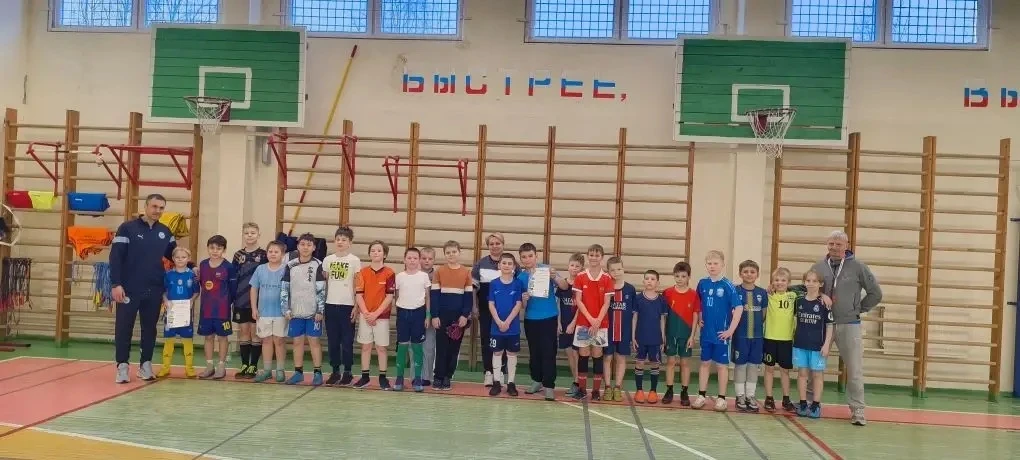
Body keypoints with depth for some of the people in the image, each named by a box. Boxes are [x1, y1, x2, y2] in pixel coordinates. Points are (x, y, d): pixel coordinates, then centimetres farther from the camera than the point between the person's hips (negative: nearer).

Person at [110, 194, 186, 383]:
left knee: (150, 328, 10)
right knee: (124, 327, 2)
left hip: (154, 290, 4)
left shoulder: (165, 232, 8)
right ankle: (122, 366, 10)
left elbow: (173, 254, 20)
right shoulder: (127, 228, -5)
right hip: (129, 289, -4)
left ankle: (145, 365, 19)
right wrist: (116, 284, -16)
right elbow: (115, 257, -9)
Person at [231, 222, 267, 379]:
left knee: (255, 332, 2)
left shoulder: (263, 255, -2)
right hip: (240, 301, 4)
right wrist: (231, 298, 4)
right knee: (243, 332, 9)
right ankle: (244, 365, 16)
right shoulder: (238, 255, 9)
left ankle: (253, 366, 9)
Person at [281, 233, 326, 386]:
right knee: (297, 341, 9)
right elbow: (284, 289, 5)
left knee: (314, 340, 2)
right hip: (295, 312, 3)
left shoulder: (317, 265, -3)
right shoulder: (290, 265, 4)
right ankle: (298, 372, 18)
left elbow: (321, 290, -5)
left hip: (313, 312, -3)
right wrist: (286, 309, 0)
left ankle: (317, 373, 9)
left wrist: (320, 310, -10)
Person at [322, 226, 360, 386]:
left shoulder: (355, 261, -2)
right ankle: (335, 371, 16)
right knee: (332, 341, 7)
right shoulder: (328, 260, 7)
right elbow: (324, 283, 12)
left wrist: (356, 307, -6)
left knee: (347, 341, 2)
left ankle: (347, 372, 10)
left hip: (347, 305, -3)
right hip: (330, 305, 3)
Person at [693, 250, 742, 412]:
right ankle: (701, 396, 19)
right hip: (706, 332, 4)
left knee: (722, 365, 6)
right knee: (705, 363, 11)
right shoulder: (703, 283, 2)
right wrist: (699, 318, 4)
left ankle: (721, 398, 15)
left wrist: (731, 330, -15)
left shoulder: (727, 286, -11)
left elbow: (738, 308, -13)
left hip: (721, 333, -4)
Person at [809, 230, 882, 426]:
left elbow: (876, 293, 4)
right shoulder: (819, 267, 3)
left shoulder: (857, 267, -2)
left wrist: (859, 309, 3)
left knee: (855, 370, 0)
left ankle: (857, 411, 7)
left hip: (849, 325, -2)